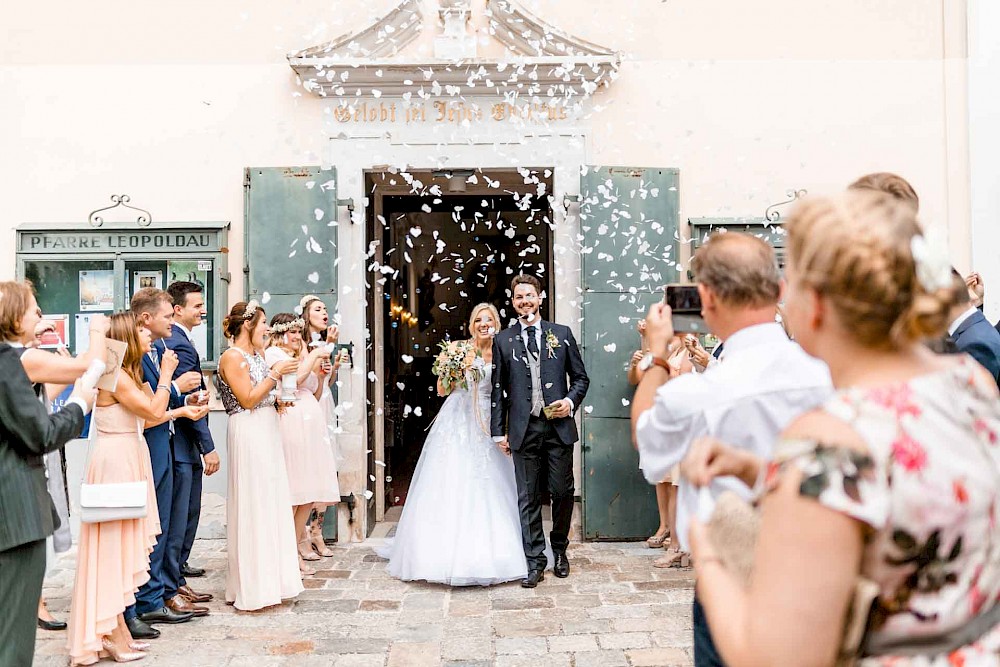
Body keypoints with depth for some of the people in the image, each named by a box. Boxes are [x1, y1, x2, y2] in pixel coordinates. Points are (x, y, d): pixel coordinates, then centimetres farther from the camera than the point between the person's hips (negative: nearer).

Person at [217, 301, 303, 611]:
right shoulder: (232, 356, -12)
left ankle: (269, 581, 21)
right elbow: (247, 400, -18)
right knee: (252, 506, -4)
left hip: (267, 432, 9)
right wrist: (275, 374, -13)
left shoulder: (257, 354, 14)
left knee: (272, 502, 11)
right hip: (248, 433, -9)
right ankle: (251, 589, 5)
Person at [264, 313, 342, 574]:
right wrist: (313, 356, -7)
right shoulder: (273, 353, 0)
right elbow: (294, 379, -17)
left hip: (311, 424, 9)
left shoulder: (299, 355, 26)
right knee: (293, 491, -8)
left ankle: (296, 545, 14)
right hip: (292, 423, -9)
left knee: (309, 492, 6)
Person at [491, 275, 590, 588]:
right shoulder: (503, 340, 8)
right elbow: (497, 389, 7)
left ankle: (559, 549, 29)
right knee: (528, 497, 3)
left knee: (562, 492, 5)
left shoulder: (562, 334, 8)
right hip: (524, 429, 0)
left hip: (559, 425, 0)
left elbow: (581, 377, 12)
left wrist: (571, 401, -7)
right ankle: (535, 562, 12)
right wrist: (498, 431, 3)